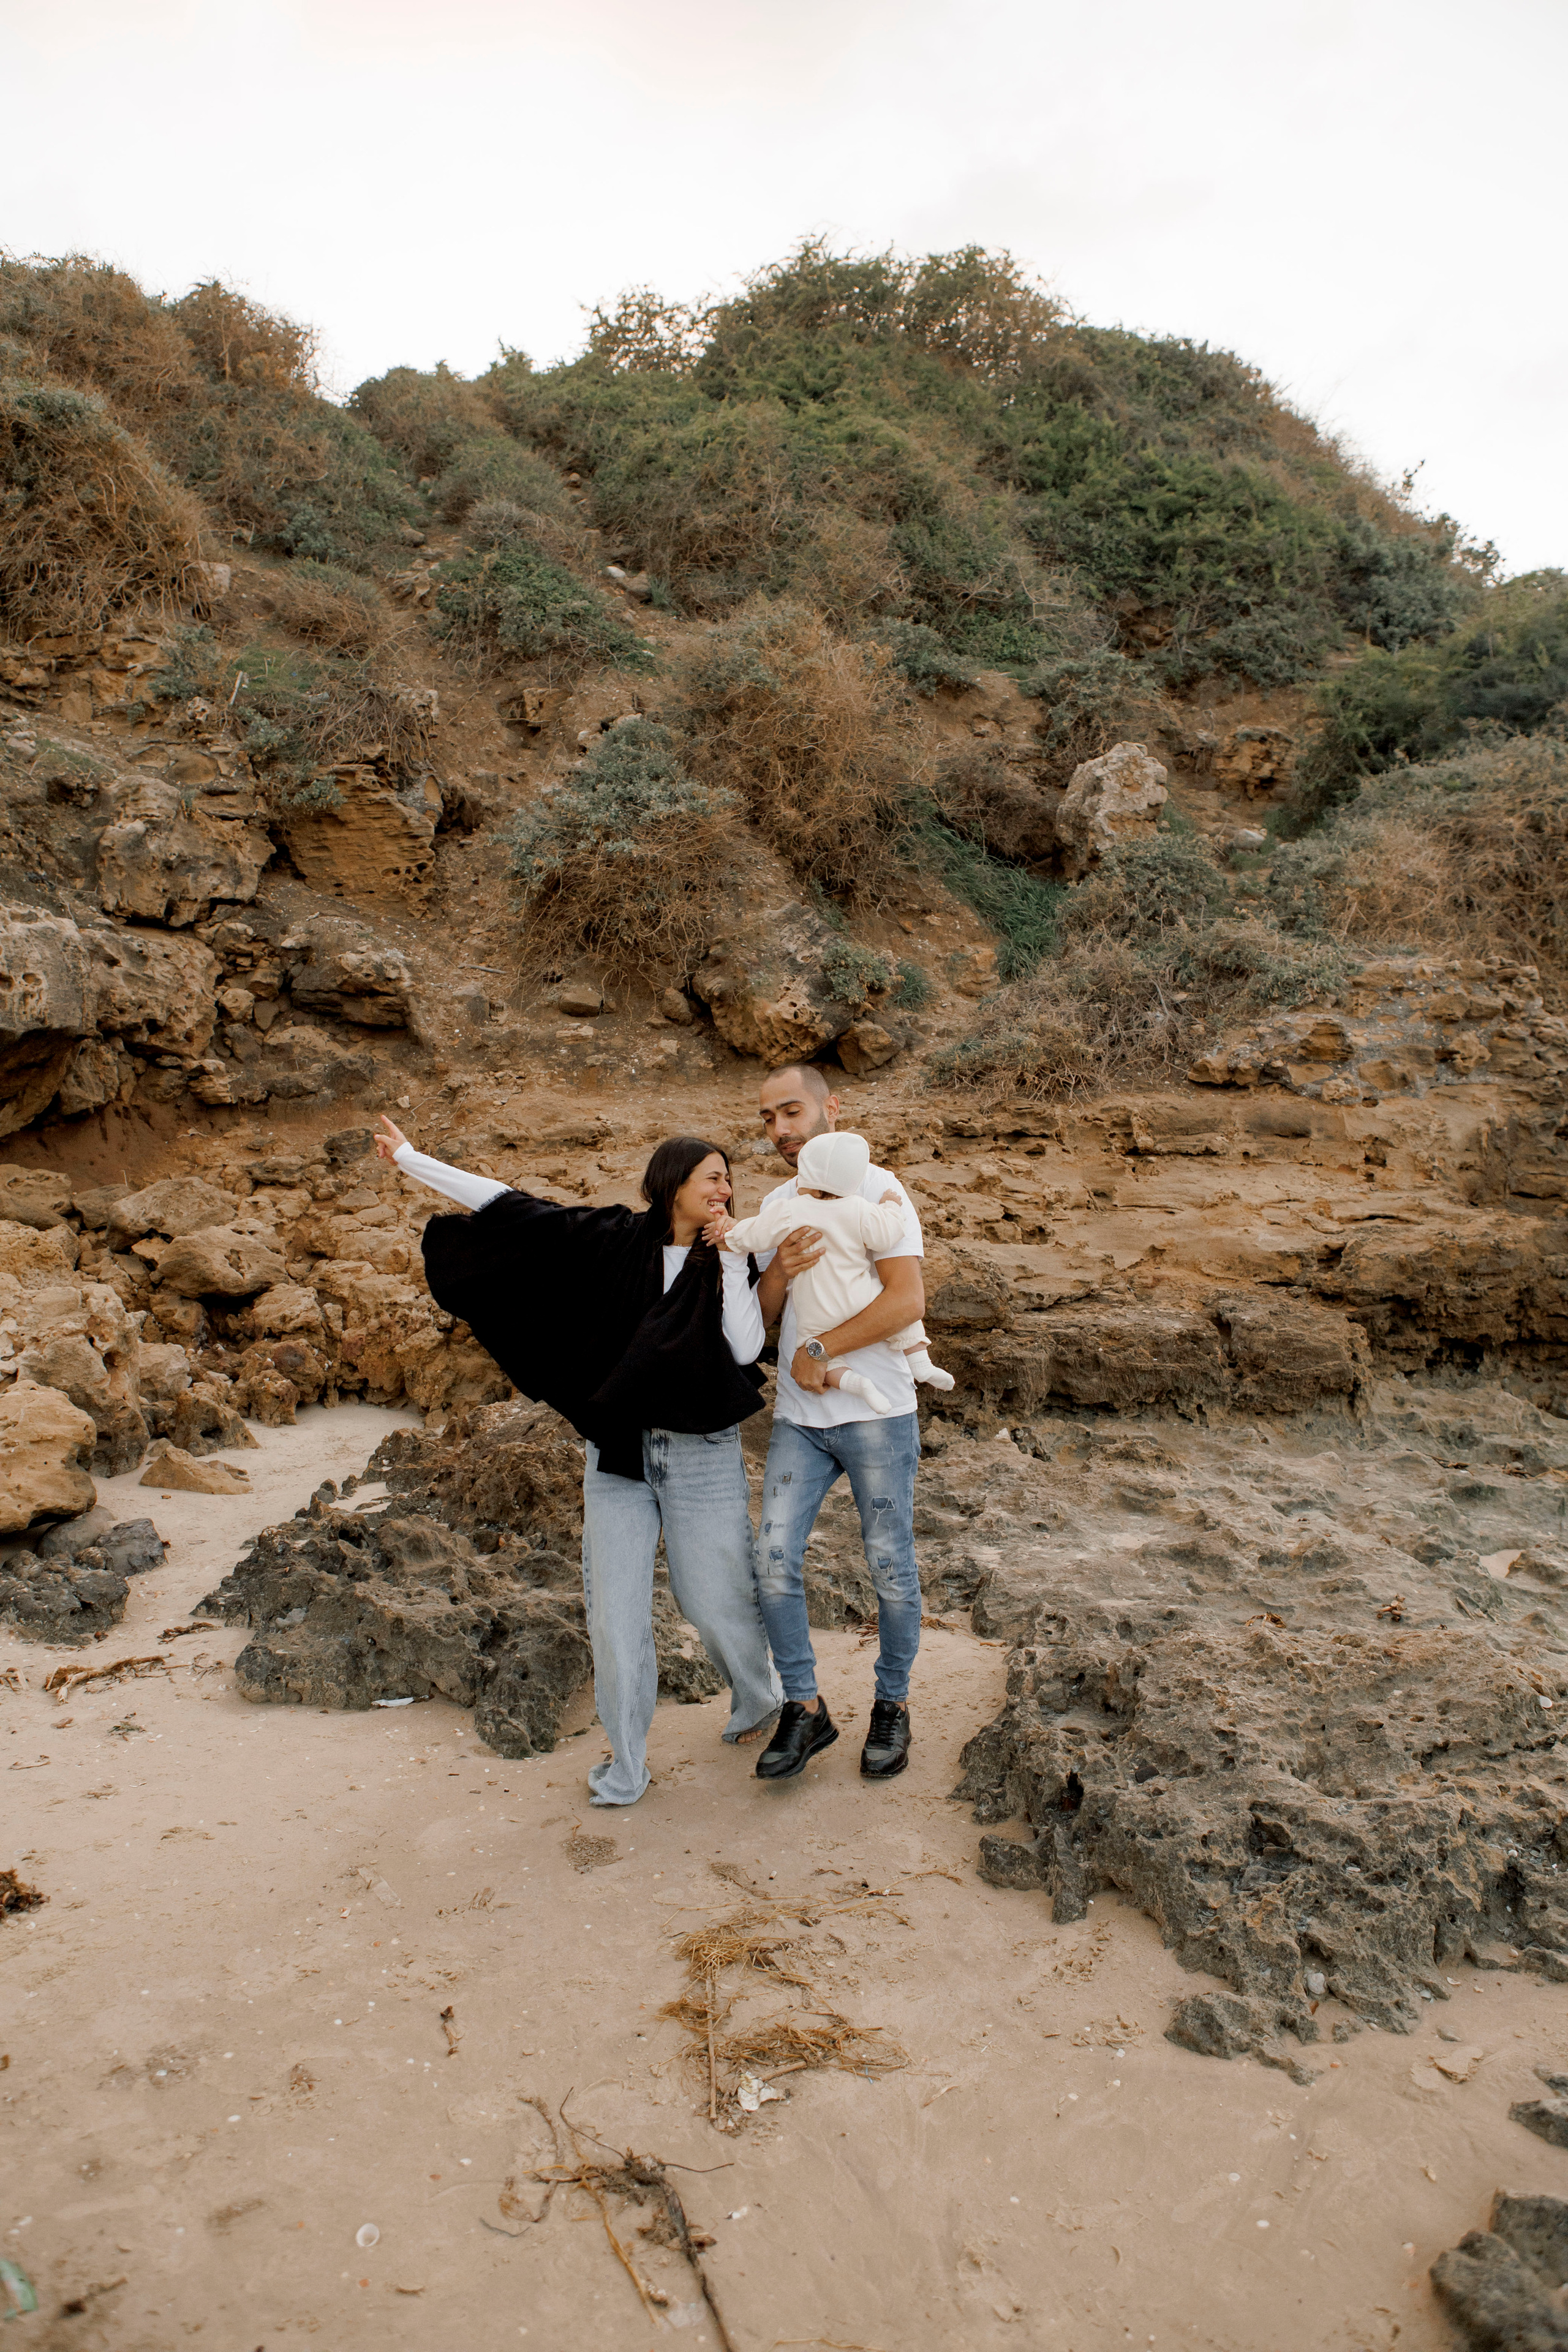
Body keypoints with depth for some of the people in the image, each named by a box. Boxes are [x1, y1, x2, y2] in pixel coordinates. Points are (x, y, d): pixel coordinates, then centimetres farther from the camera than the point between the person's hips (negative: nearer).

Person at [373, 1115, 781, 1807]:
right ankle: (626, 1763, 18)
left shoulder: (730, 1262, -1)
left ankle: (759, 1699, 39)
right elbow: (513, 1209, 1)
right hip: (619, 1455, 1)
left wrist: (732, 1257, -14)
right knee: (615, 1607, 1)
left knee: (715, 1601, 8)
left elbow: (746, 1349, -15)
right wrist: (411, 1160, 3)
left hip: (704, 1457, 0)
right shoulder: (612, 1241, -2)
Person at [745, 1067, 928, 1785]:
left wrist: (818, 1352, -14)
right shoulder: (776, 1206, 12)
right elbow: (761, 1314, 10)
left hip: (877, 1413, -5)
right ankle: (804, 1709, 15)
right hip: (799, 1417, 5)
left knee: (890, 1567, 6)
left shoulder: (875, 1189, -7)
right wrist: (779, 1270, -12)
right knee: (775, 1559, -1)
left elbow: (906, 1301, -18)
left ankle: (892, 1704, 25)